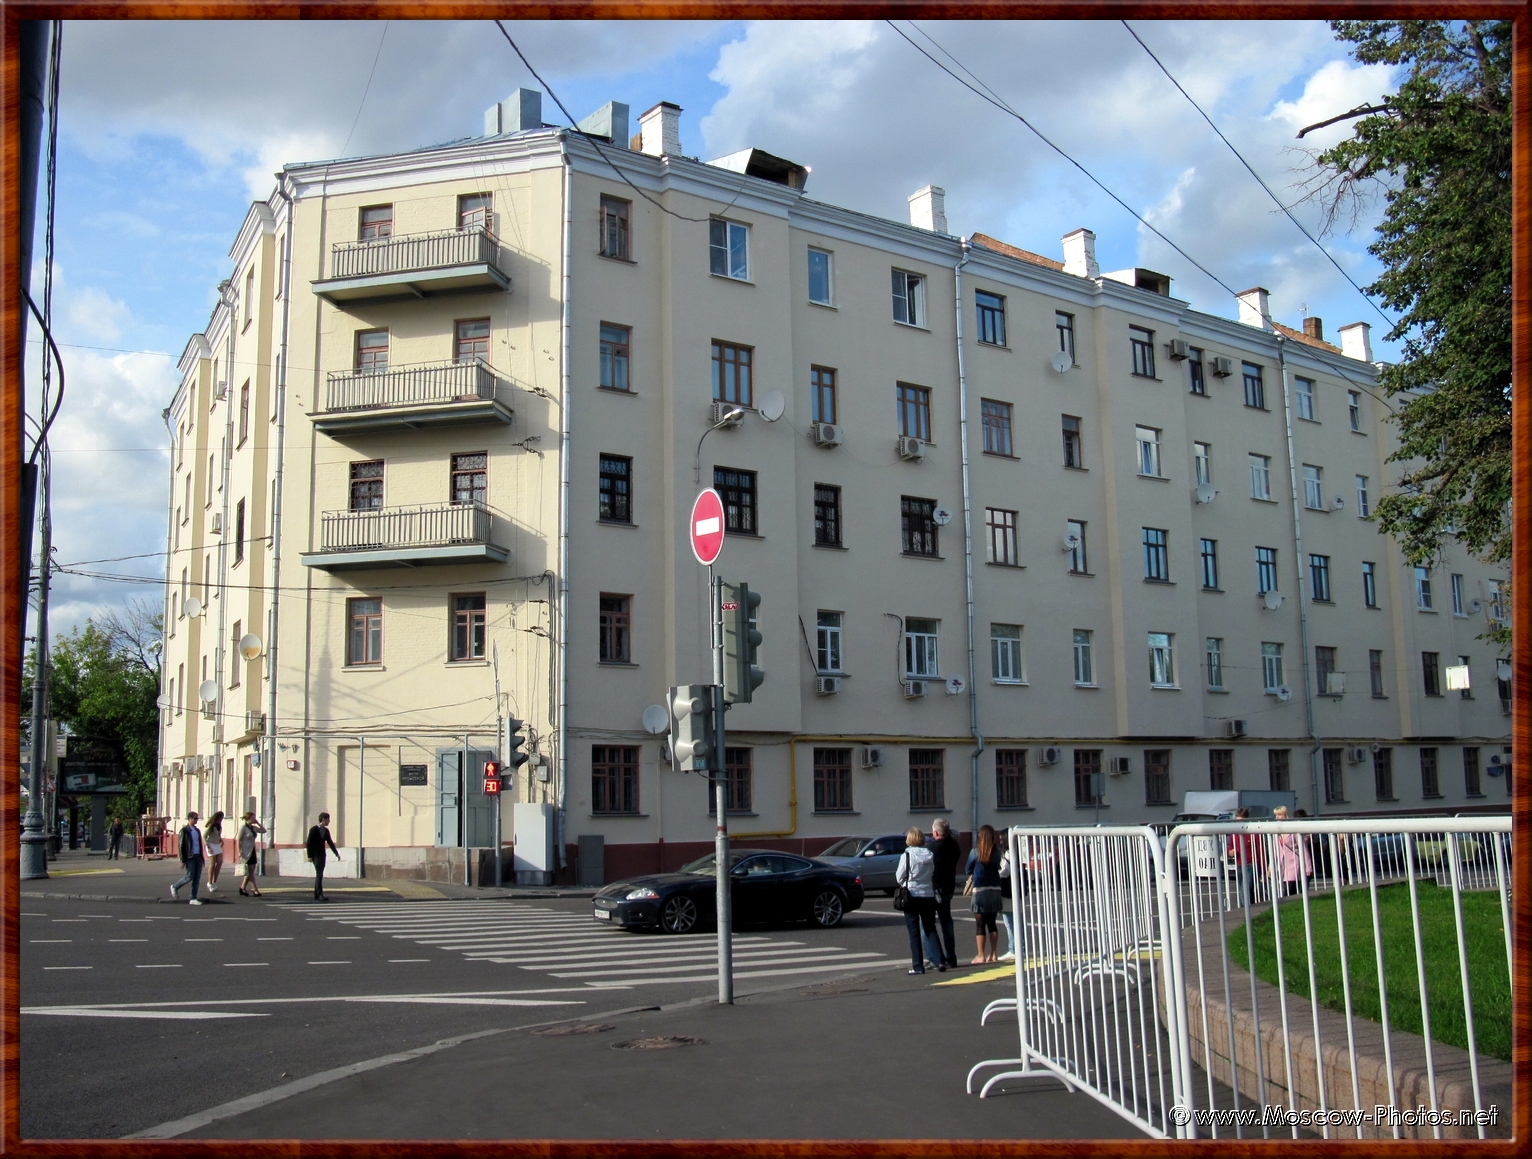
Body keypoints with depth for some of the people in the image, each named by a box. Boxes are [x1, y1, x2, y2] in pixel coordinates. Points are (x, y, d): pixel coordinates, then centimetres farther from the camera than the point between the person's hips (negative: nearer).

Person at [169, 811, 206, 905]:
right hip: (190, 857, -6)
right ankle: (175, 887, 19)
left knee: (197, 878, 2)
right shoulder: (184, 830, -5)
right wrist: (182, 860, -12)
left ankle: (193, 898, 7)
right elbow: (181, 846, -8)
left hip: (198, 856, 6)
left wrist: (202, 858, 13)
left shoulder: (197, 830, 14)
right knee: (190, 877, -6)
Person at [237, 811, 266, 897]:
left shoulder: (253, 827, 11)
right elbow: (239, 840, -12)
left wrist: (258, 823, 5)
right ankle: (256, 891, -7)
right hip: (246, 852, -8)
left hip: (252, 851, 8)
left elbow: (264, 830, 15)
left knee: (251, 871, 9)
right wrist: (239, 851, -18)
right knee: (250, 871, -7)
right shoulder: (243, 827, -10)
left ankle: (242, 888, 18)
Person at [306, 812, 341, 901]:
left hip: (322, 855, 6)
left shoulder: (326, 830, 9)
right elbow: (308, 843, -10)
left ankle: (316, 895, 12)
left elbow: (330, 843, 15)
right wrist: (309, 856, -15)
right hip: (316, 856, -6)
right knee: (319, 875, -13)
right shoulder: (313, 830, -9)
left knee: (319, 875, 8)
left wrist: (336, 853, 10)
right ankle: (319, 894, -16)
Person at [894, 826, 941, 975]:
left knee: (914, 932, 3)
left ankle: (918, 966, 1)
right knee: (931, 929, 14)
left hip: (912, 896, -4)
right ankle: (940, 962, 5)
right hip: (928, 895, 4)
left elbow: (899, 877, -6)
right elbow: (935, 874, 4)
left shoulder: (907, 855, -10)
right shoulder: (930, 855, 1)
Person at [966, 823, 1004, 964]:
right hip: (995, 889, 4)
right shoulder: (997, 851, 0)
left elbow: (968, 869, 2)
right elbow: (997, 867, 11)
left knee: (980, 925, 0)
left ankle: (981, 956, -3)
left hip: (980, 890, -4)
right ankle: (992, 955, 14)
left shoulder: (976, 851, -8)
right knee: (991, 923, 14)